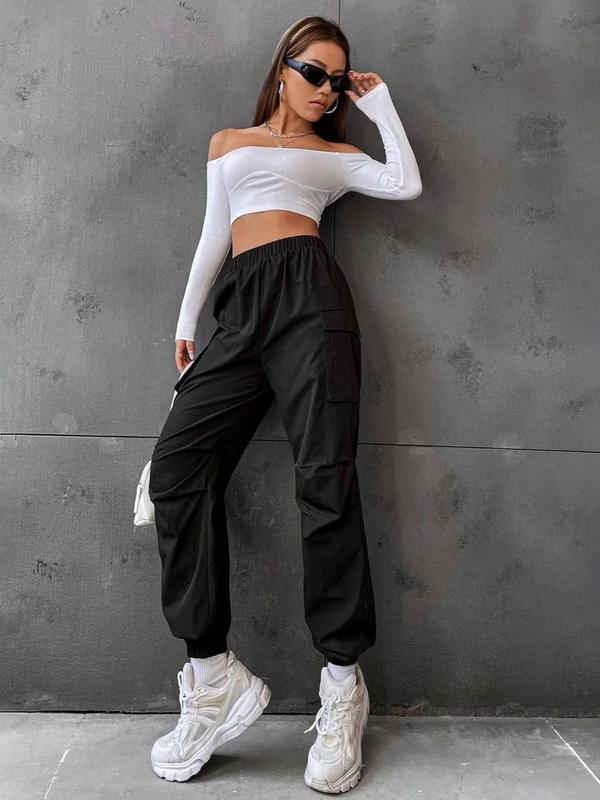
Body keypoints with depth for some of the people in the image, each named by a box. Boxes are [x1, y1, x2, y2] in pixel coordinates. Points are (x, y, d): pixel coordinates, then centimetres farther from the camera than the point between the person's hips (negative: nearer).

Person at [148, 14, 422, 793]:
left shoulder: (336, 155, 22)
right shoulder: (228, 142, 29)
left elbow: (407, 184, 4)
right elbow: (214, 236, 24)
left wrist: (381, 100, 17)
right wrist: (186, 320, 15)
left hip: (309, 291, -2)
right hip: (242, 307, 3)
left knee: (325, 474, -15)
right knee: (178, 463, -17)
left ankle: (342, 684, -8)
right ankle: (213, 675, -13)